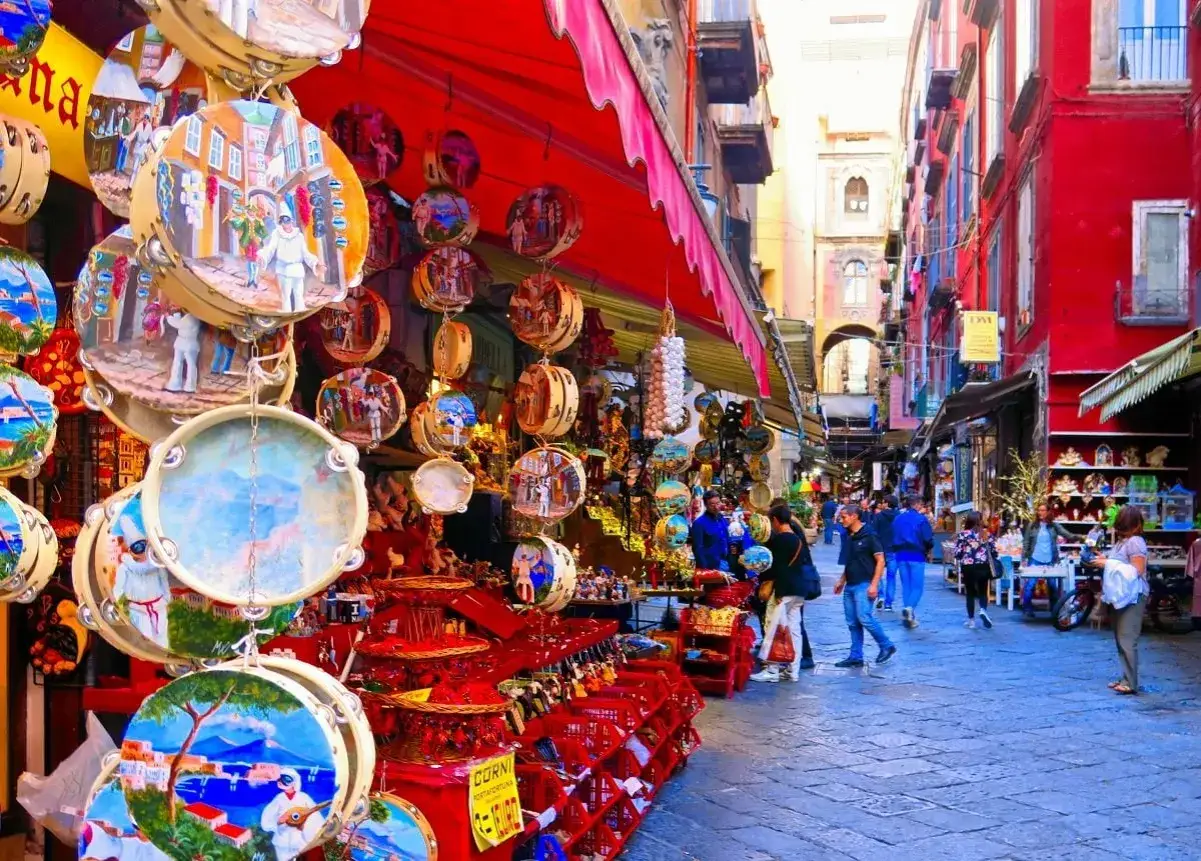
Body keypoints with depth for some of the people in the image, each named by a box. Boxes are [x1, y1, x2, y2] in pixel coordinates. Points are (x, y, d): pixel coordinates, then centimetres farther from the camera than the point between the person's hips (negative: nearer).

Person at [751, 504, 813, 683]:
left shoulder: (778, 539, -13)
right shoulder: (799, 539, 12)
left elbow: (774, 566, -17)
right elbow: (806, 563, 16)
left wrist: (762, 578, -6)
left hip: (782, 590, -8)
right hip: (798, 590, 9)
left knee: (773, 630, -3)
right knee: (793, 630, 10)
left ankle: (772, 670, -1)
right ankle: (793, 670, 13)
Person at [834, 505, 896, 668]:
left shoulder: (869, 535, -10)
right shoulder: (849, 537, 13)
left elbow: (880, 561, -12)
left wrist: (874, 584, -18)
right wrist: (841, 581, 19)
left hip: (864, 585, -8)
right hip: (850, 586, 8)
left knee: (864, 618, -15)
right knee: (852, 622, 7)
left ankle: (887, 646, 3)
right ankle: (856, 657, 11)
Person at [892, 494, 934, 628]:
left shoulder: (897, 518, 9)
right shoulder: (921, 519, -8)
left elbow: (893, 537, 10)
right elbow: (928, 539, -11)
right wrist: (927, 550, 7)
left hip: (901, 556, 5)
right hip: (916, 556, -5)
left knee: (906, 586, 11)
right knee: (917, 586, 0)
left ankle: (910, 617, 12)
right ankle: (910, 608, -25)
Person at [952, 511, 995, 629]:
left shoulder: (962, 535, -7)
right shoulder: (986, 534, 1)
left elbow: (957, 553, -9)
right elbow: (994, 552, 3)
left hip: (968, 568, -2)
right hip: (983, 567, 2)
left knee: (970, 593, 8)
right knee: (983, 591, 15)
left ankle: (971, 620, 11)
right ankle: (983, 610, -11)